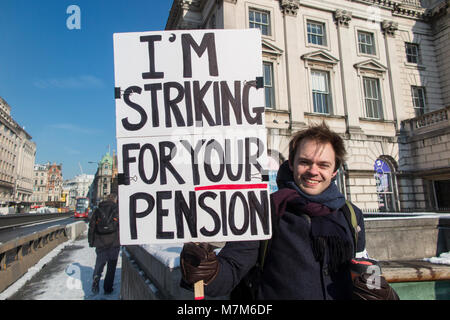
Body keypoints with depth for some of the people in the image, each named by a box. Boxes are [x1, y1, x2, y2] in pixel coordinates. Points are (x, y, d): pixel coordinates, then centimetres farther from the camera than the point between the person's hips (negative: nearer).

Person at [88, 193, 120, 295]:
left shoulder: (97, 210, 5)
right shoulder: (117, 210, -4)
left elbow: (91, 227, 6)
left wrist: (91, 241, 12)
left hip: (100, 243, 2)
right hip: (114, 243, -2)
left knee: (99, 263, 14)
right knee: (111, 265, 9)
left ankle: (96, 278, -12)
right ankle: (107, 288, 11)